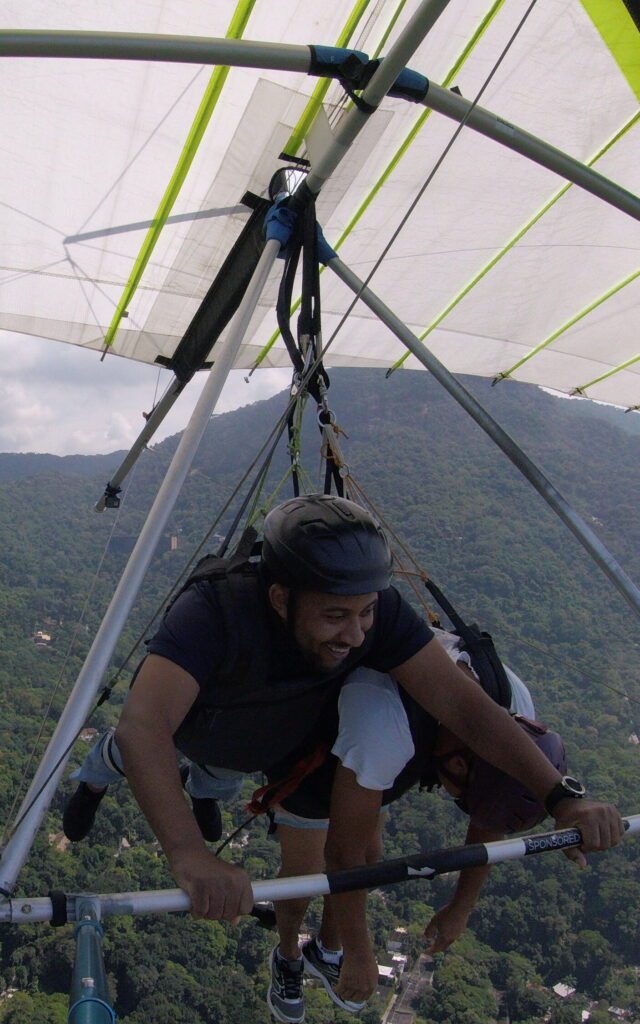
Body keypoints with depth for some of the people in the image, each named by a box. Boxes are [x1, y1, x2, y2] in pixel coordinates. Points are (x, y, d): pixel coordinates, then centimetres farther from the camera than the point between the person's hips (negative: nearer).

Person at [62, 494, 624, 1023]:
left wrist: (562, 797, -47)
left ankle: (206, 783, 36)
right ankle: (106, 766, 51)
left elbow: (463, 704, -37)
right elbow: (143, 725, -58)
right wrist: (191, 857, -71)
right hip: (192, 731, -2)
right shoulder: (214, 610, -47)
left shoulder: (379, 612, -36)